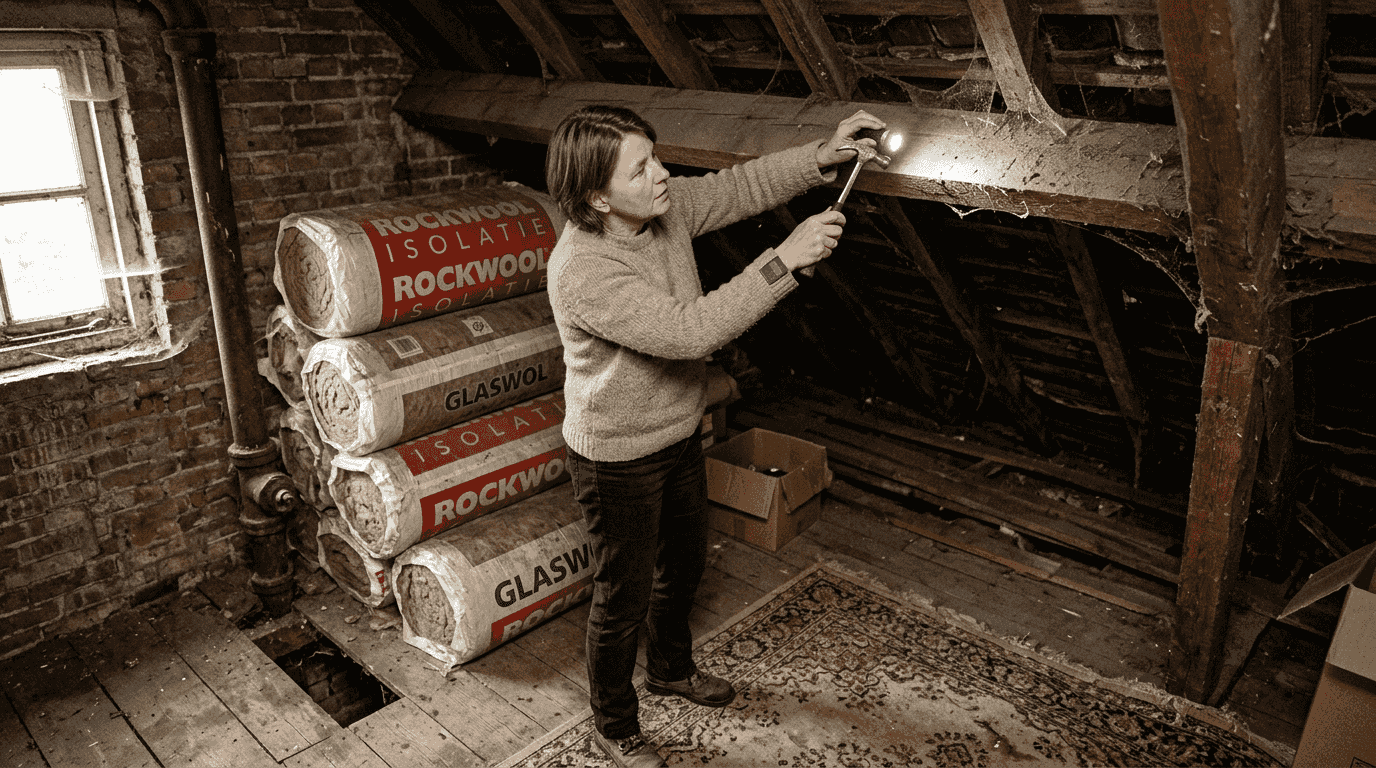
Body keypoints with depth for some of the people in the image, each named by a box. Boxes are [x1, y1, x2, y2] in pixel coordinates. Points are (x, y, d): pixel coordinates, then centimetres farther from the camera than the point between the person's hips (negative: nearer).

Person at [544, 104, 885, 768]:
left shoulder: (666, 206, -9)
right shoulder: (581, 270, -33)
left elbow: (739, 187, 4)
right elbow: (689, 331, -39)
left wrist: (822, 156, -11)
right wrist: (784, 260, -37)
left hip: (679, 434, 8)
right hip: (618, 459, -8)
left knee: (682, 564, 27)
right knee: (624, 595, 11)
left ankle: (671, 669, 55)